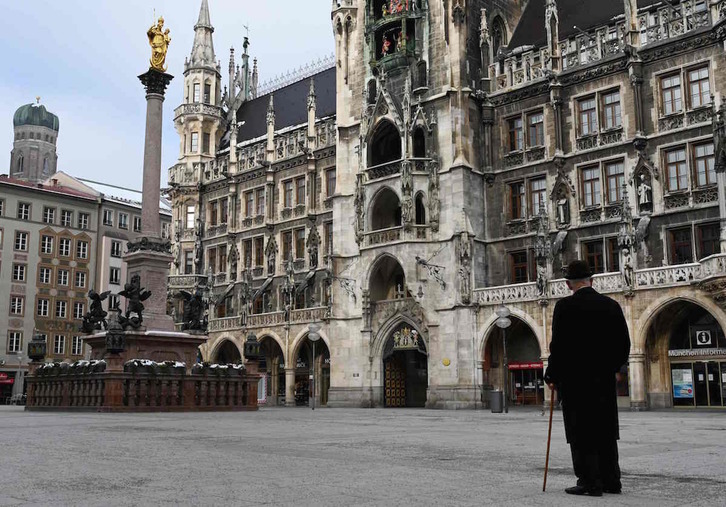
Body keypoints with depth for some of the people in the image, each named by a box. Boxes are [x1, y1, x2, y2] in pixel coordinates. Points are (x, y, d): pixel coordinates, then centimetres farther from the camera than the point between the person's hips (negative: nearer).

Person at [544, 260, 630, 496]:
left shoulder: (565, 306, -10)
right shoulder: (612, 305, 4)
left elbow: (558, 345, -12)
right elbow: (624, 344, 7)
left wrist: (552, 376, -1)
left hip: (574, 379, -5)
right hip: (604, 379, 5)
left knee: (581, 433, 2)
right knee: (605, 431, 14)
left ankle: (589, 482, 2)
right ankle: (610, 480, 19)